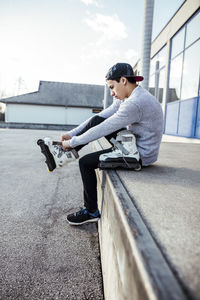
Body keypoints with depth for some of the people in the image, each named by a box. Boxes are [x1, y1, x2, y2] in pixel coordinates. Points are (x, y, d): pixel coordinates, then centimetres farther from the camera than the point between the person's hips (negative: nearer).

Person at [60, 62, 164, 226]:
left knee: (85, 162, -6)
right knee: (96, 120, 0)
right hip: (133, 145, 9)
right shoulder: (126, 98, 6)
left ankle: (91, 212, 11)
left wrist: (72, 142, -13)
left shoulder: (135, 104, -27)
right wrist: (71, 133, 2)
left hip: (141, 156, -9)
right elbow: (100, 117, 5)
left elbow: (102, 130, -25)